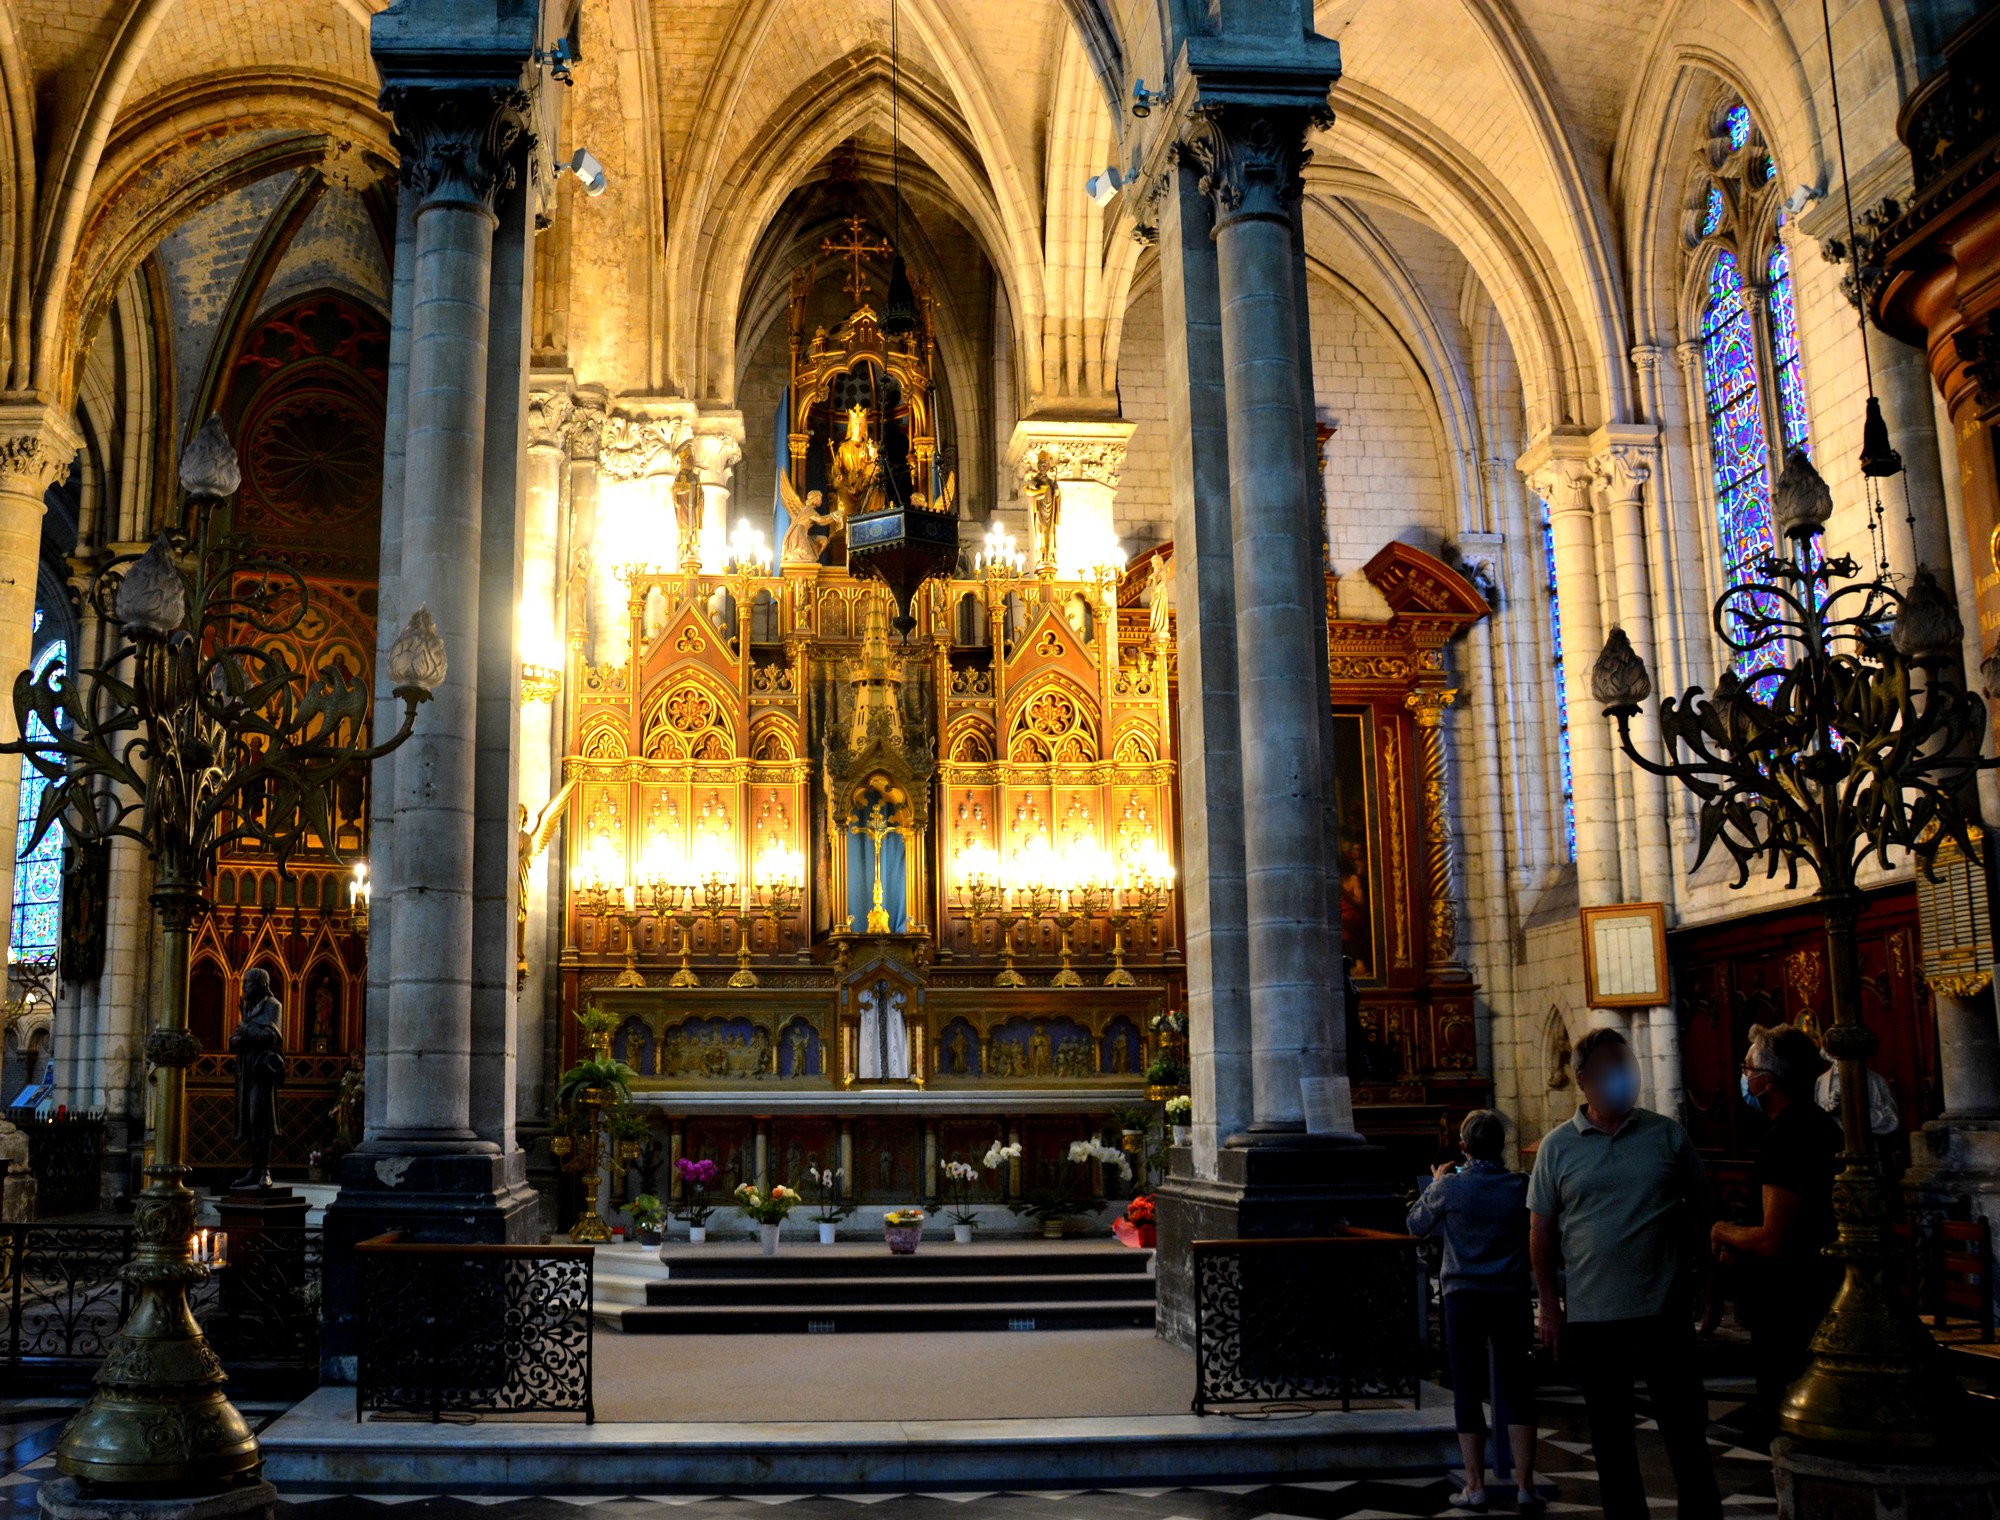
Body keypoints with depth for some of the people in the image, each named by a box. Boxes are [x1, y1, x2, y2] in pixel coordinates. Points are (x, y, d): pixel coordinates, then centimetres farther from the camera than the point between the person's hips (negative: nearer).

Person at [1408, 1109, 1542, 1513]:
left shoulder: (1449, 1188, -9)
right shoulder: (1520, 1187, -5)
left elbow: (1416, 1224, 7)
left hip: (1464, 1296, -1)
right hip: (1511, 1295, 1)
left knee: (1467, 1390, 7)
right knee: (1515, 1389, 7)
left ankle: (1475, 1486, 9)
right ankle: (1525, 1485, 6)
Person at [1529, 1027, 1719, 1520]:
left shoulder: (1667, 1135, 1)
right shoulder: (1557, 1146, 0)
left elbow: (1700, 1209, 10)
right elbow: (1541, 1231, 4)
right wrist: (1550, 1305, 0)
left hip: (1664, 1310, 0)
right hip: (1590, 1317, 0)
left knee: (1686, 1428, 7)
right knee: (1611, 1440, 11)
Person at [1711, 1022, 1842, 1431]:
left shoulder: (1785, 1139, -23)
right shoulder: (1822, 1125, 10)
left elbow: (1775, 1243, -27)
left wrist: (1726, 1232, -9)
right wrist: (1742, 1242, 14)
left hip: (1789, 1315, -10)